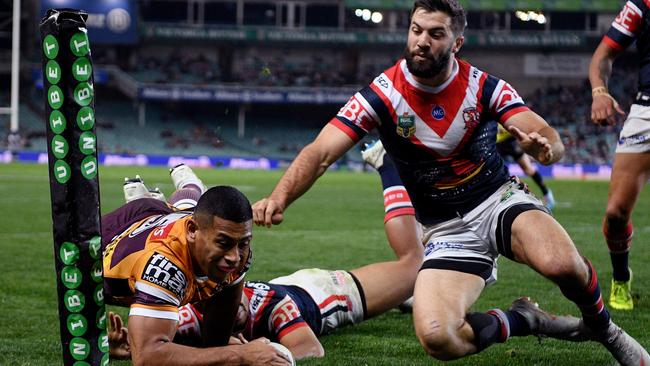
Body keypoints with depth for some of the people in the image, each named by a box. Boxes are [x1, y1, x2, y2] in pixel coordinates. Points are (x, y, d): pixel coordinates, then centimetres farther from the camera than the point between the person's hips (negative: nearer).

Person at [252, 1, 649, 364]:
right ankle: (524, 322, 4)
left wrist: (544, 144, -44)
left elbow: (550, 138, -18)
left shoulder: (483, 87, -9)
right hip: (447, 228, 0)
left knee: (562, 263, -34)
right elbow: (320, 154, -19)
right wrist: (279, 198, -38)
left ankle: (603, 327, 1)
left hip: (500, 200, 0)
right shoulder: (382, 96, -11)